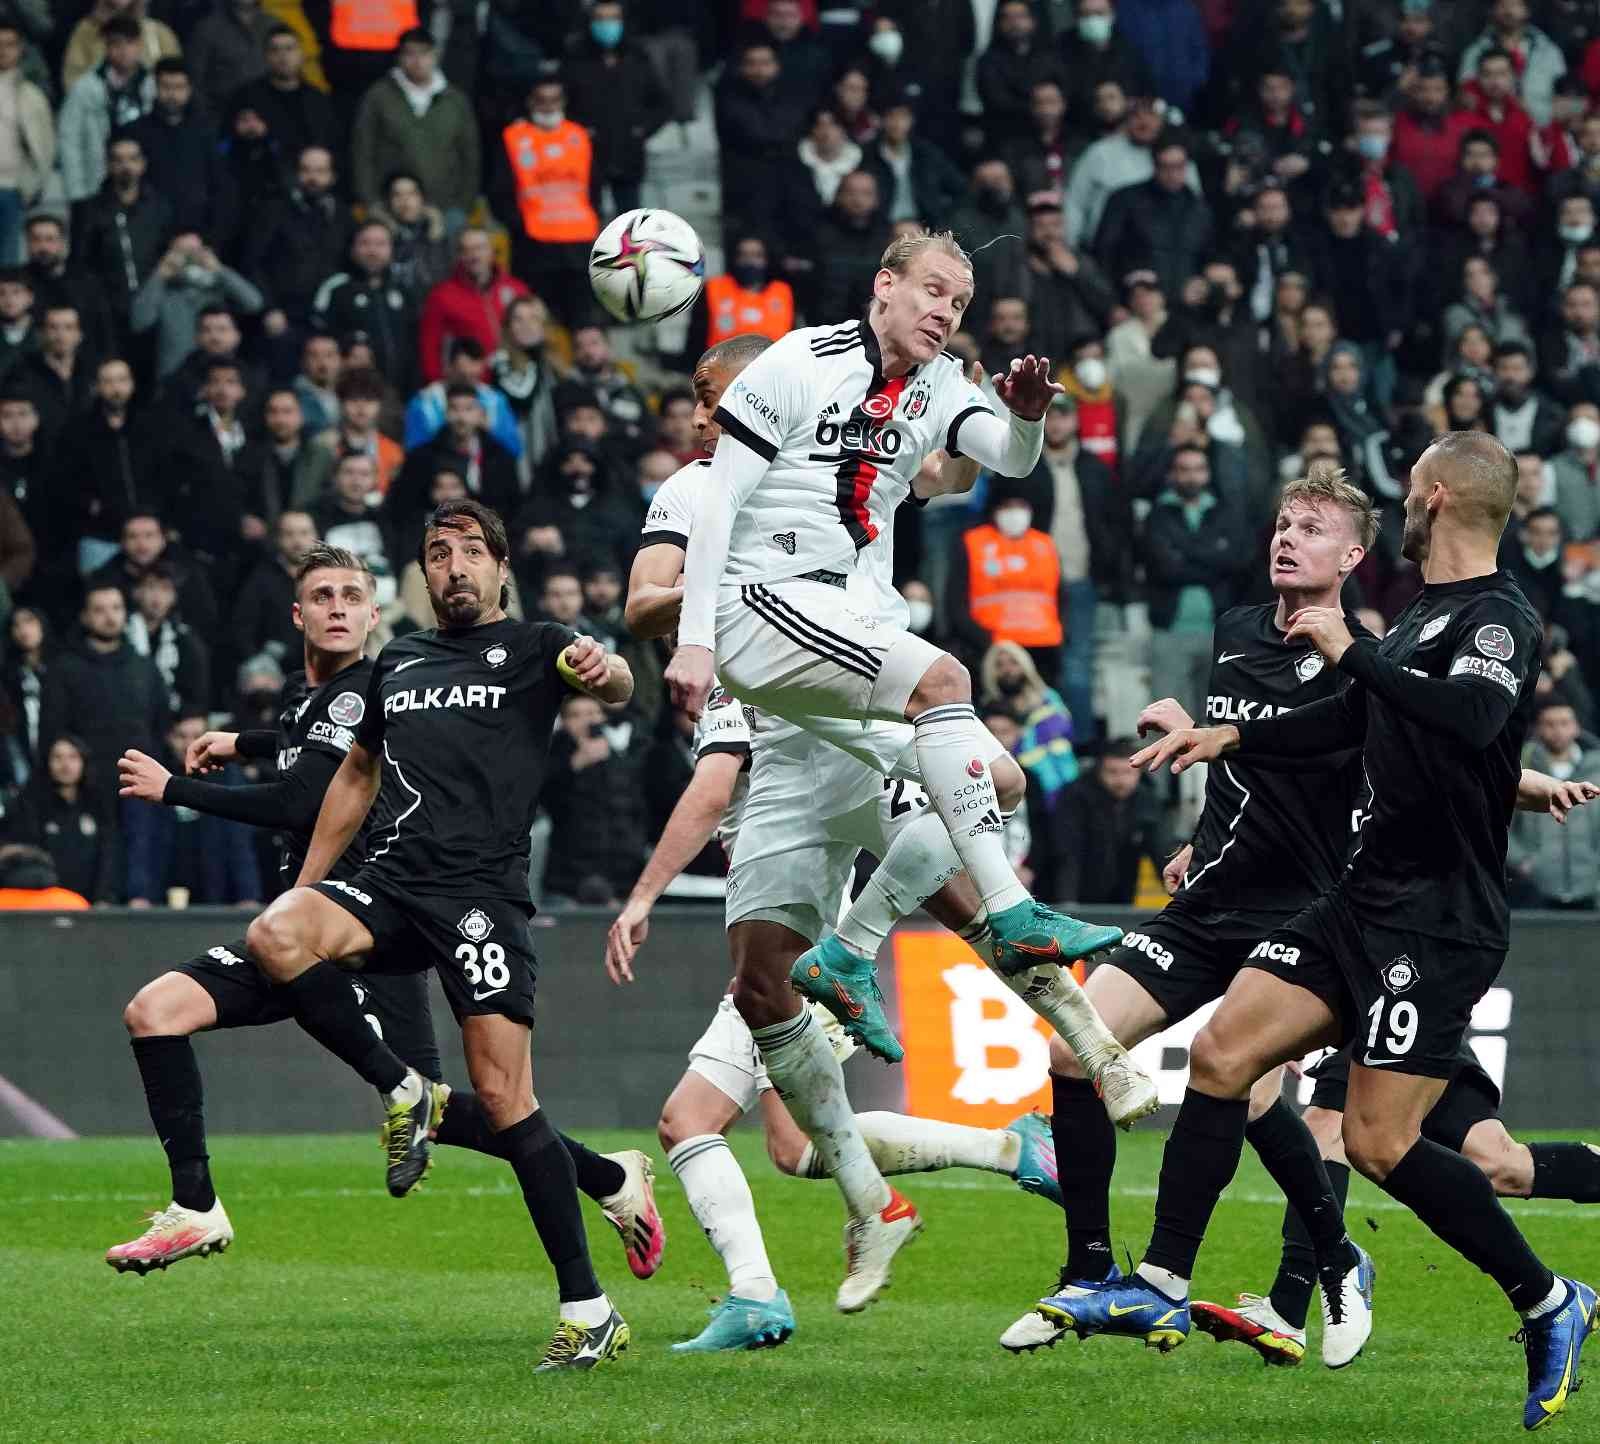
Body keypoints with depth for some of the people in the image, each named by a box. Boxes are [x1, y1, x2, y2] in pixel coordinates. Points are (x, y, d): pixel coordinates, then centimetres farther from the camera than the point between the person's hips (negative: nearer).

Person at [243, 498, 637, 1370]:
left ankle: (587, 1309, -9)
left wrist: (604, 671, -38)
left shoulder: (530, 648, 7)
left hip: (481, 889, -4)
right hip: (393, 880, 4)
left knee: (503, 1096, -14)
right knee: (275, 935, -28)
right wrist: (306, 883, 29)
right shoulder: (398, 662, 23)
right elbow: (357, 775, 34)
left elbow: (614, 687, -13)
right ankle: (401, 1092, -8)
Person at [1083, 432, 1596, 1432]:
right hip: (1365, 900, 9)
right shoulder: (1422, 614, 16)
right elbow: (1355, 722, 32)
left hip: (1441, 923, -9)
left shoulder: (1500, 618, -12)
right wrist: (1231, 736, 24)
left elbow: (1469, 718, -33)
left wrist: (1349, 651, -25)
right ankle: (1163, 1287, 5)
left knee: (1380, 1141, -13)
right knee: (1221, 1055, 0)